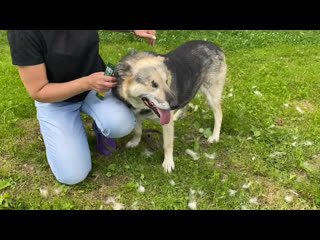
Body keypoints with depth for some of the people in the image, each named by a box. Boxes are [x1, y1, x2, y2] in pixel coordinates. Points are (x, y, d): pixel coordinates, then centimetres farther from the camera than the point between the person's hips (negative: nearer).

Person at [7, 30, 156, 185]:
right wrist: (88, 83, -35)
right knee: (73, 175, -9)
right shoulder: (21, 33, -30)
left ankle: (100, 127, 7)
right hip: (56, 100, -2)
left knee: (123, 125, -30)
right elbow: (38, 93, -24)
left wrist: (134, 29, -12)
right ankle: (50, 124, 17)